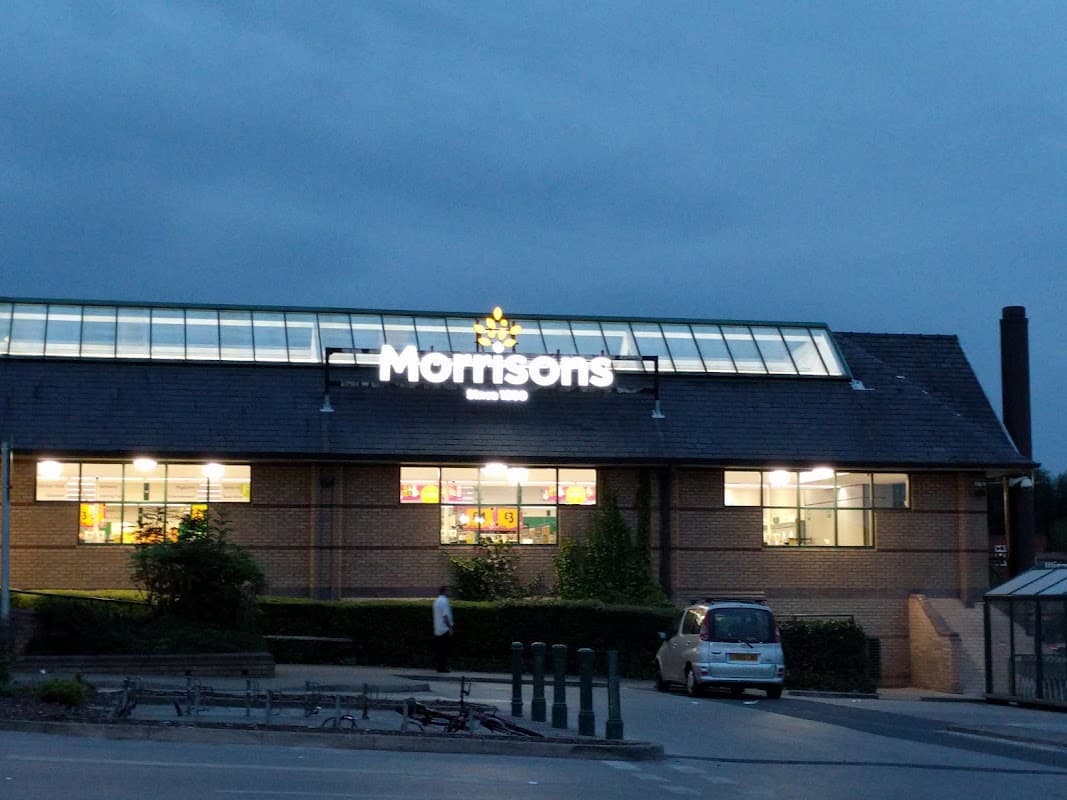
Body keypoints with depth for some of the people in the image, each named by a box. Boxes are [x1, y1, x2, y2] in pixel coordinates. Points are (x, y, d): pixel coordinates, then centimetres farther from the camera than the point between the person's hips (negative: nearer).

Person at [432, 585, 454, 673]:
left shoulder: (437, 601, 16)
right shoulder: (444, 601, -13)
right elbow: (445, 615, -19)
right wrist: (450, 627, -17)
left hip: (437, 629, 9)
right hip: (444, 629, -9)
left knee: (438, 649, 11)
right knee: (444, 650, -5)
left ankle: (437, 666, 12)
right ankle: (443, 667, -5)